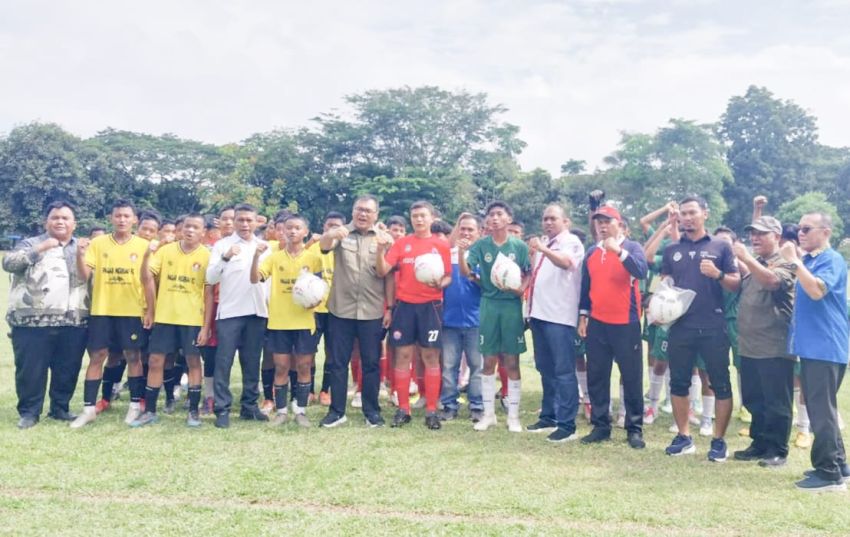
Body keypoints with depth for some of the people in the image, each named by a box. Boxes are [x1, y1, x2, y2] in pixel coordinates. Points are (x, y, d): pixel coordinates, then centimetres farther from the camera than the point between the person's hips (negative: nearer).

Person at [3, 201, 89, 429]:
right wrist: (39, 249, -19)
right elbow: (9, 263, -10)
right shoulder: (31, 244, 8)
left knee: (68, 368, 7)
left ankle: (60, 408, 23)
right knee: (30, 369, 1)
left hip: (73, 322, 2)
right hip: (33, 321, -2)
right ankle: (29, 411, 15)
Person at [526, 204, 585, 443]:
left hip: (559, 316, -8)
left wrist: (543, 250, -45)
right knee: (545, 369, 14)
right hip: (539, 313, 8)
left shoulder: (571, 242, -5)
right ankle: (548, 416, 24)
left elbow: (565, 262, -27)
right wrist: (531, 308, 23)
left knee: (563, 371, -6)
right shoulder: (543, 244, 19)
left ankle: (567, 424, -2)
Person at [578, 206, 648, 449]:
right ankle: (600, 426, 18)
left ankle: (634, 429, 12)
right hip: (596, 323, 4)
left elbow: (641, 272, -21)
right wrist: (583, 315, 13)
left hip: (626, 323, -4)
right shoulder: (591, 253, 11)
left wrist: (619, 250, -28)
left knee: (631, 377, 2)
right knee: (596, 376, 7)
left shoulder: (632, 247, -2)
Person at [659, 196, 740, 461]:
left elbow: (736, 283, 1)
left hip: (713, 327, -3)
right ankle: (684, 436, 20)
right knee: (678, 382, 7)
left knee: (720, 384, 3)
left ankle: (719, 440, 14)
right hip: (680, 326, 3)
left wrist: (718, 274, -18)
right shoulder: (672, 250, 10)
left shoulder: (721, 247, 3)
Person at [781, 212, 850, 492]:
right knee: (820, 409, 15)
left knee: (822, 410, -7)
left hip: (825, 347, -10)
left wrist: (794, 262, -24)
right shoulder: (807, 260, 16)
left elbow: (817, 291, -28)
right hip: (812, 346, 10)